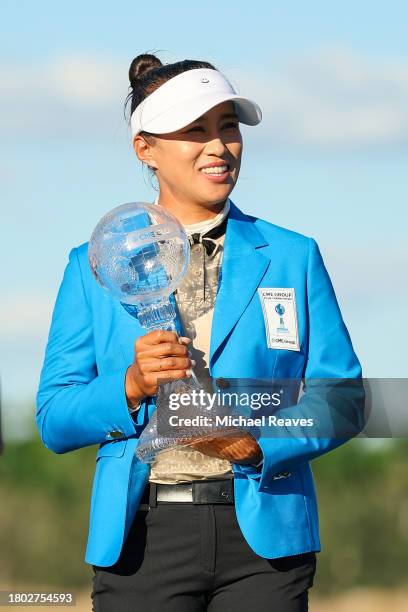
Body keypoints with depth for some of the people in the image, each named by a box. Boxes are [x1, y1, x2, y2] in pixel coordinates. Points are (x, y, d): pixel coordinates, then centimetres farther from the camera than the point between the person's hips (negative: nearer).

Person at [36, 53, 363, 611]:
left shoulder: (291, 257, 11)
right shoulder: (97, 268, 10)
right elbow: (54, 420, 6)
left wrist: (258, 444, -11)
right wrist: (131, 388, -13)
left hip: (263, 537, 0)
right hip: (141, 538, 0)